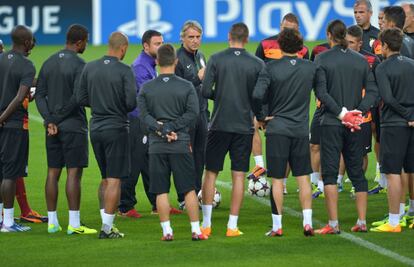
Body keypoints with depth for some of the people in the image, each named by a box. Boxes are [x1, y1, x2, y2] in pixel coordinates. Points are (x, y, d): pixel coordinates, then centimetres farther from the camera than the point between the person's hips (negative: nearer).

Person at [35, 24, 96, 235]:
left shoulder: (49, 63, 10)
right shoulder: (79, 65, -11)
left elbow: (39, 95, 5)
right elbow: (77, 97, -18)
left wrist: (50, 120, -3)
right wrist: (59, 117, -7)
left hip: (53, 128, 7)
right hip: (73, 126, -7)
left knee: (53, 173, 9)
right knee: (74, 173, -4)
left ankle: (52, 222, 13)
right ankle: (74, 224, -6)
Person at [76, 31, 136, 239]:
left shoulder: (90, 68, 3)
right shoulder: (124, 71, -12)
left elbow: (81, 98, 5)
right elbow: (132, 102, -16)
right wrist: (120, 107, 6)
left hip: (95, 128, 5)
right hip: (116, 128, -5)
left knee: (105, 178, 17)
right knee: (114, 179, -1)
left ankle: (106, 223, 15)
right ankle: (107, 228, -3)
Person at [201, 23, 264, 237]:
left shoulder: (216, 59, -3)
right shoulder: (257, 64, -2)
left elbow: (205, 91, -8)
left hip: (219, 125, 0)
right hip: (244, 126, 0)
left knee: (211, 173, 9)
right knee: (238, 176, 4)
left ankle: (206, 223, 6)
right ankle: (232, 226, 2)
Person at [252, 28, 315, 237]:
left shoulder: (271, 68, -8)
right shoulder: (310, 68, 1)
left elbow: (257, 96, -17)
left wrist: (260, 116, -2)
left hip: (277, 129, -2)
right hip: (301, 129, 2)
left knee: (277, 179, 2)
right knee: (303, 178, 9)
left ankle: (277, 226, 3)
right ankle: (307, 222, 3)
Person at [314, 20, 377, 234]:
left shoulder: (322, 59, -4)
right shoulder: (361, 60, 7)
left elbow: (321, 92, -13)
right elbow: (372, 91, 1)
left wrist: (342, 113, -14)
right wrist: (359, 111, -7)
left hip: (331, 122, -4)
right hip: (355, 127, 4)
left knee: (330, 173, -2)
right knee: (357, 172, 12)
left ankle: (333, 224, -8)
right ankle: (361, 222, 10)